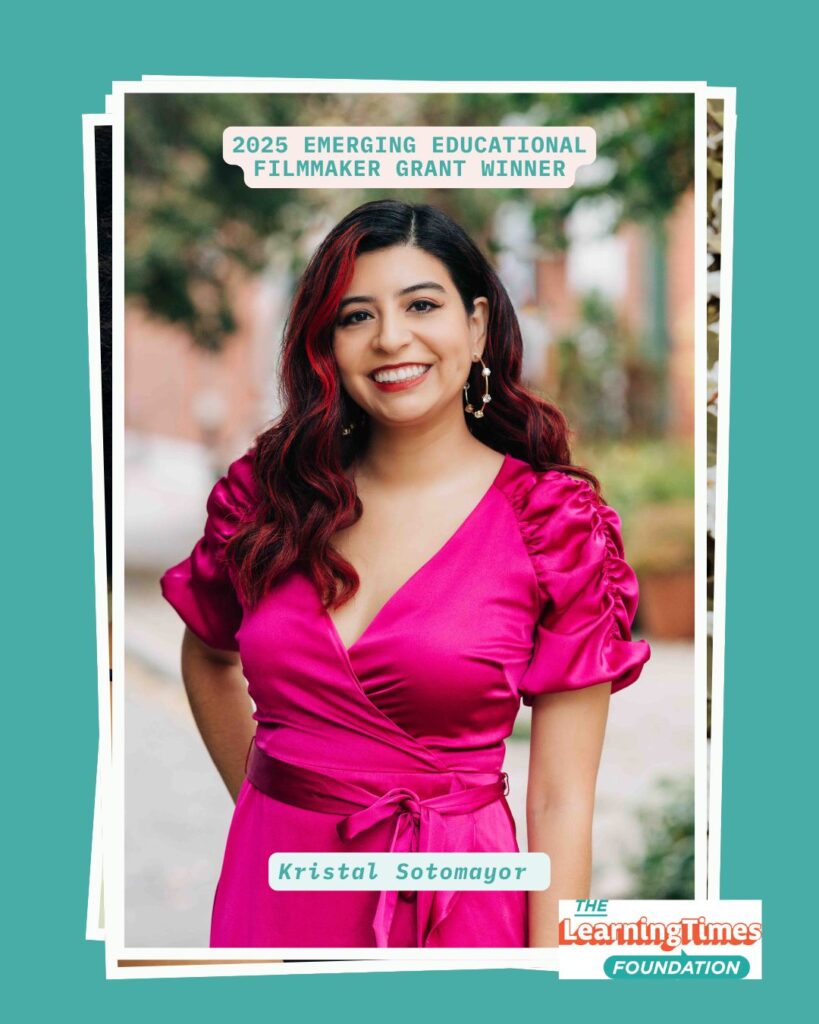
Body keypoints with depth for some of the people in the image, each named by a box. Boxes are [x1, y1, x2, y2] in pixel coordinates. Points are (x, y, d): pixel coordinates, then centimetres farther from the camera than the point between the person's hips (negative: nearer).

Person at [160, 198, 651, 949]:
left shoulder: (557, 525, -10)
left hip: (452, 897, -2)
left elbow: (560, 803, -11)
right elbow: (207, 656, 17)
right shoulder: (267, 491, -2)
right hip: (270, 887, 3)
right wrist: (260, 803, 10)